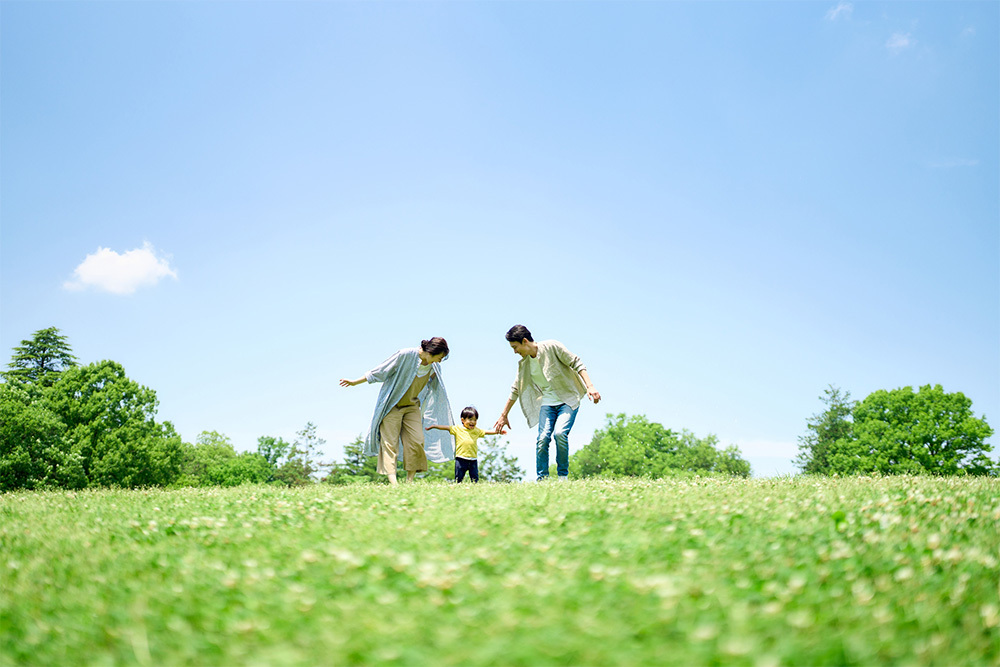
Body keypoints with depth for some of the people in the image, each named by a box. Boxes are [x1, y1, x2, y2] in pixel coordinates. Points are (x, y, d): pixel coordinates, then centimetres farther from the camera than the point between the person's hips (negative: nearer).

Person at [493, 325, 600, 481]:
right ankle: (542, 479, -5)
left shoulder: (552, 347, -11)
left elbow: (577, 363, -10)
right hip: (547, 403, 5)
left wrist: (590, 386, -21)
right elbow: (515, 390, 16)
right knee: (543, 438, -13)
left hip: (568, 400, -5)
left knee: (560, 433, -24)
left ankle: (563, 476, -8)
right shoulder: (523, 364, 6)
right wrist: (504, 415, 19)